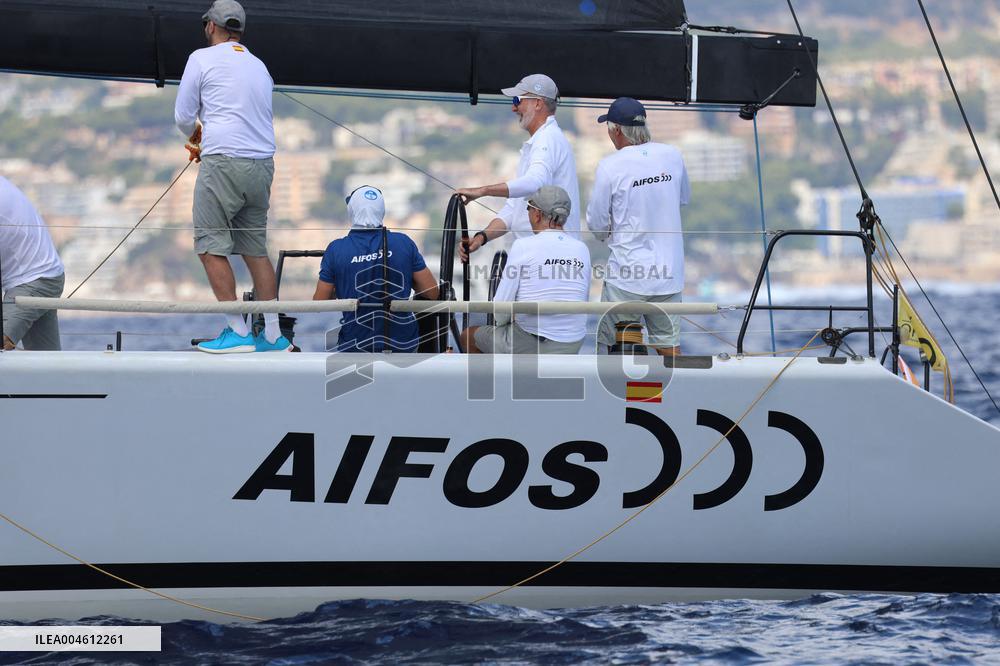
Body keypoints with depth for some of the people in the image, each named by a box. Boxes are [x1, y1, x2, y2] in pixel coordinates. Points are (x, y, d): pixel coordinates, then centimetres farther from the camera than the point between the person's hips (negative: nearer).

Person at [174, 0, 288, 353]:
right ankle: (274, 335, 7)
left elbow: (183, 116, 4)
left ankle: (238, 332, -10)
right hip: (263, 165, 6)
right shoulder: (259, 66, 19)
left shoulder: (202, 58, 1)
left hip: (225, 164, -6)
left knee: (211, 247, -3)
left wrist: (195, 134, 28)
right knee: (256, 249, 11)